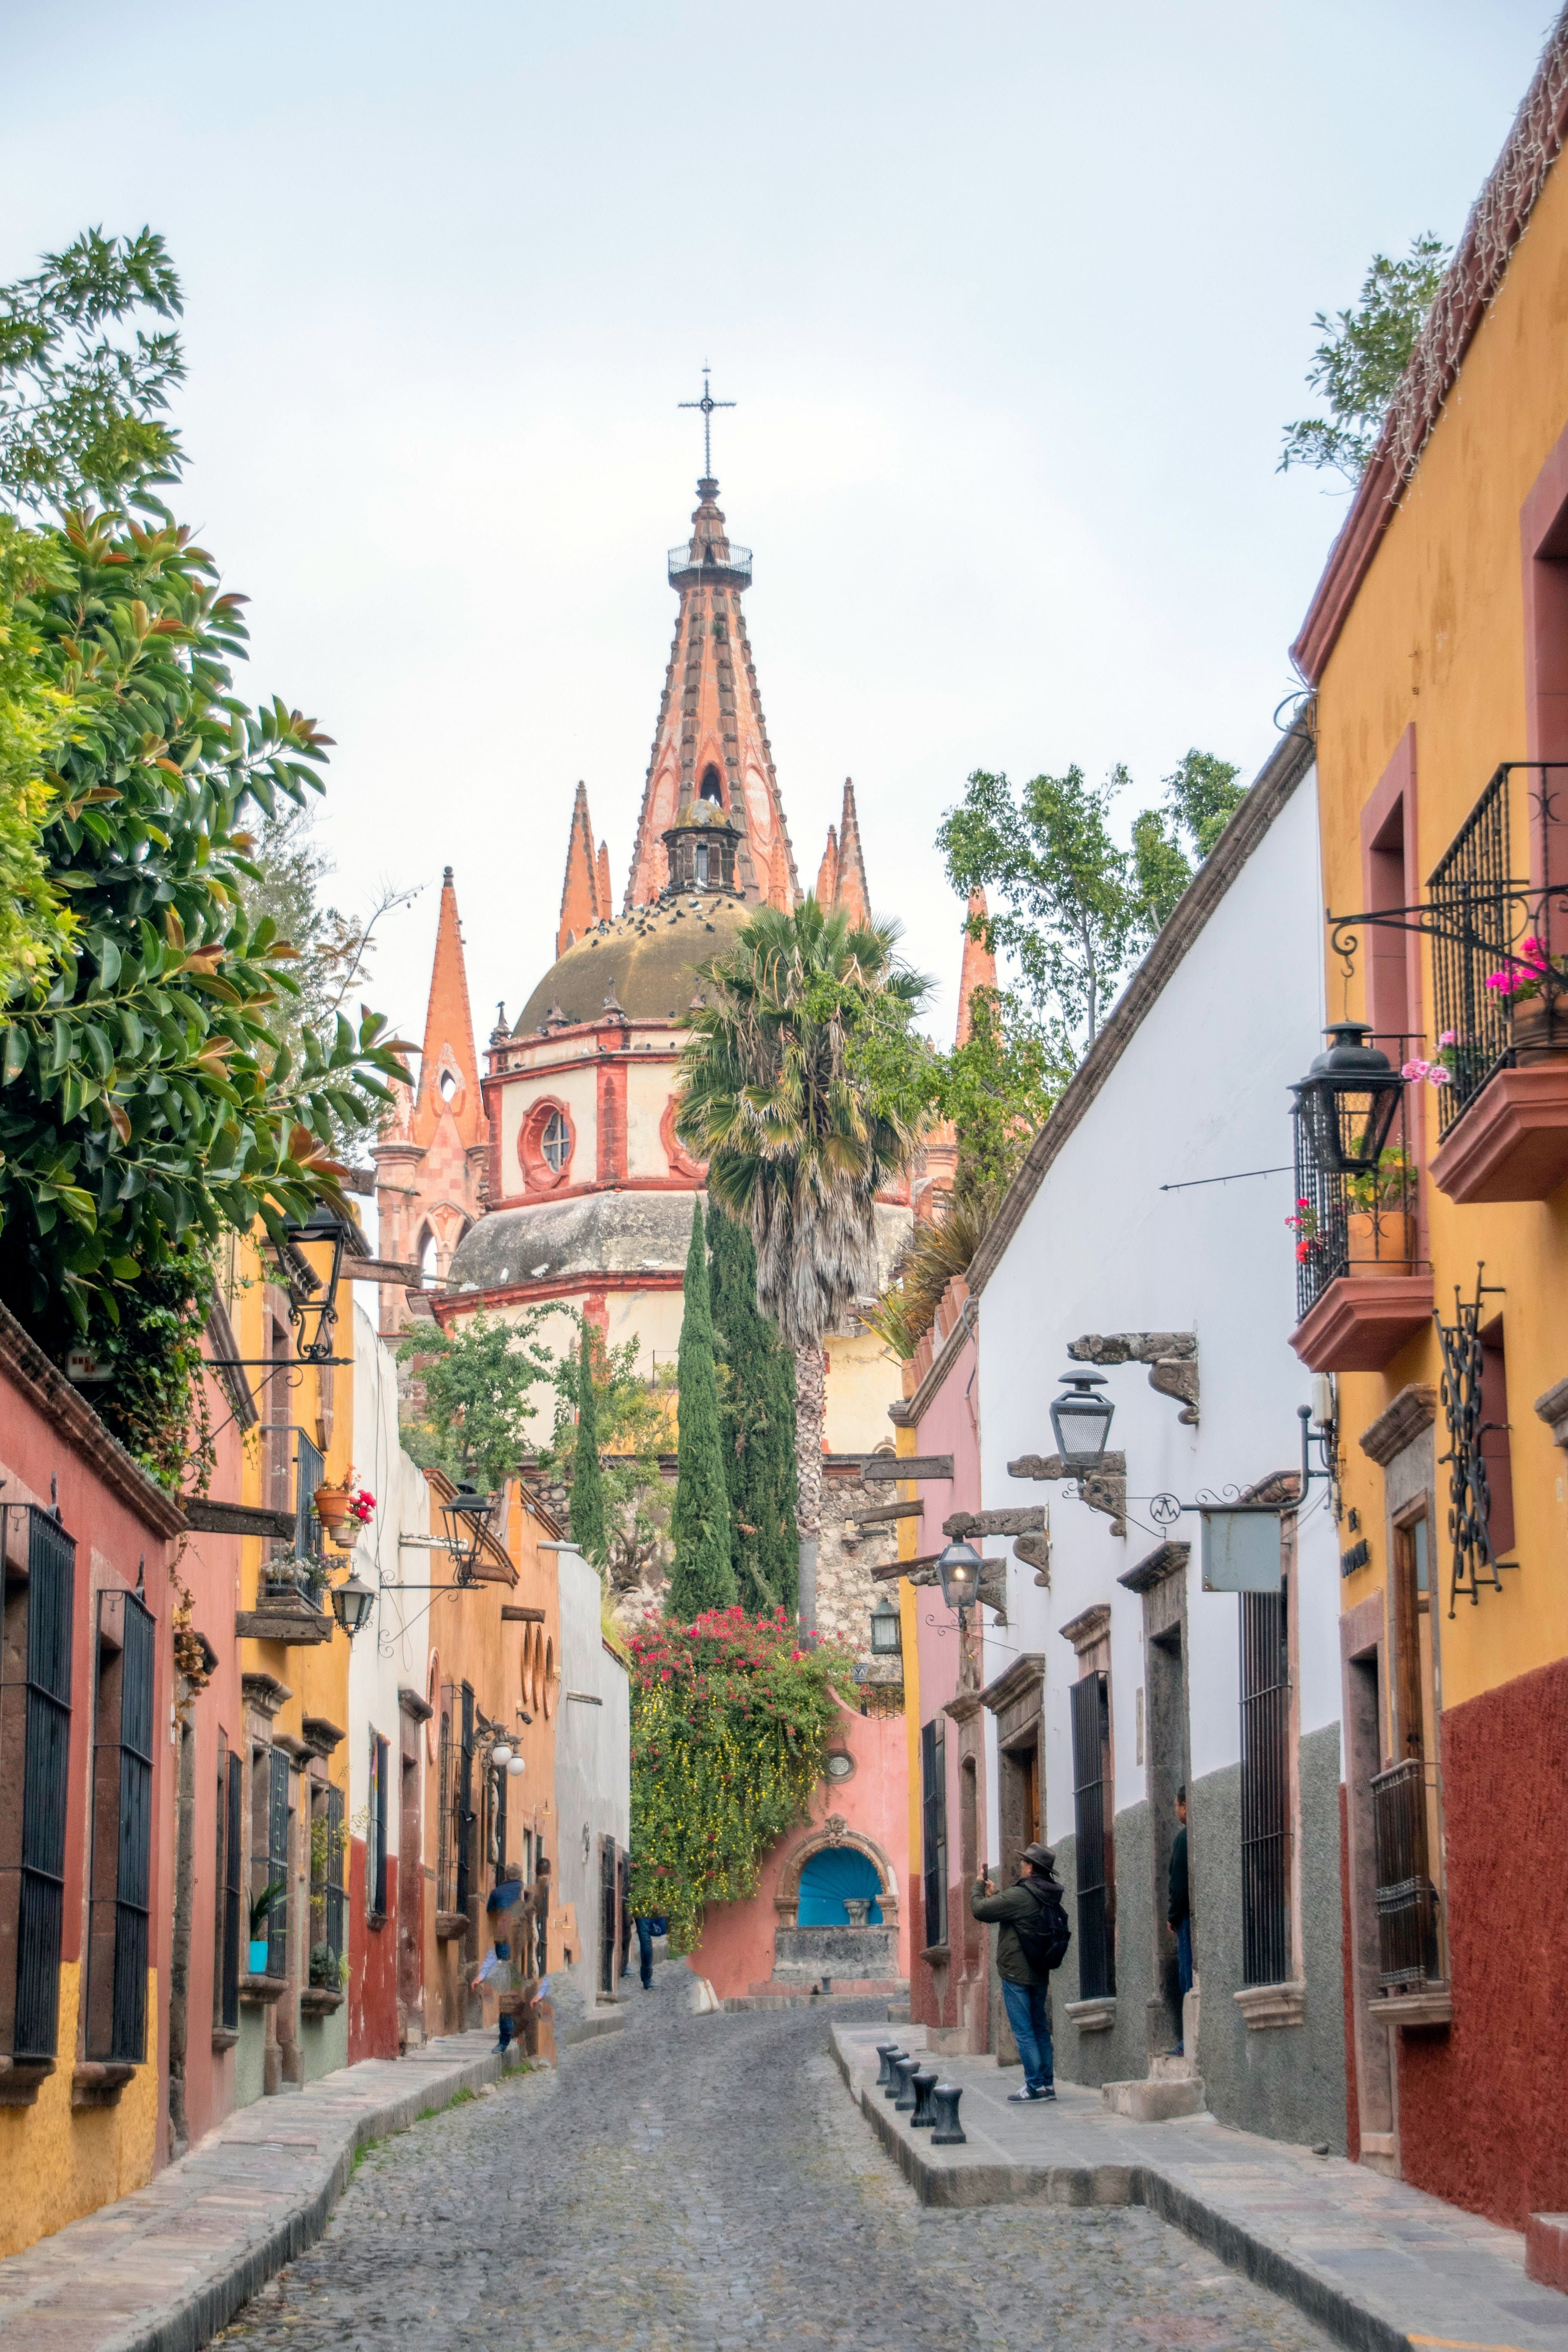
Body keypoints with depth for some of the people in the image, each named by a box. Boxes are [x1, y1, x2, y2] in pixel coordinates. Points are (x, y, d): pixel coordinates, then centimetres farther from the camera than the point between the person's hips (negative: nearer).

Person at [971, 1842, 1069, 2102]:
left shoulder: (1019, 1896, -18)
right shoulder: (1049, 1898, 9)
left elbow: (979, 1910, -13)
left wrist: (979, 1886, 5)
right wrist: (993, 1895, 24)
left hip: (1016, 1973, -8)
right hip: (1040, 1974, 8)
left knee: (1023, 2031, -4)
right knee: (1040, 2029, 13)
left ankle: (1035, 2085, -6)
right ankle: (1048, 2083, 12)